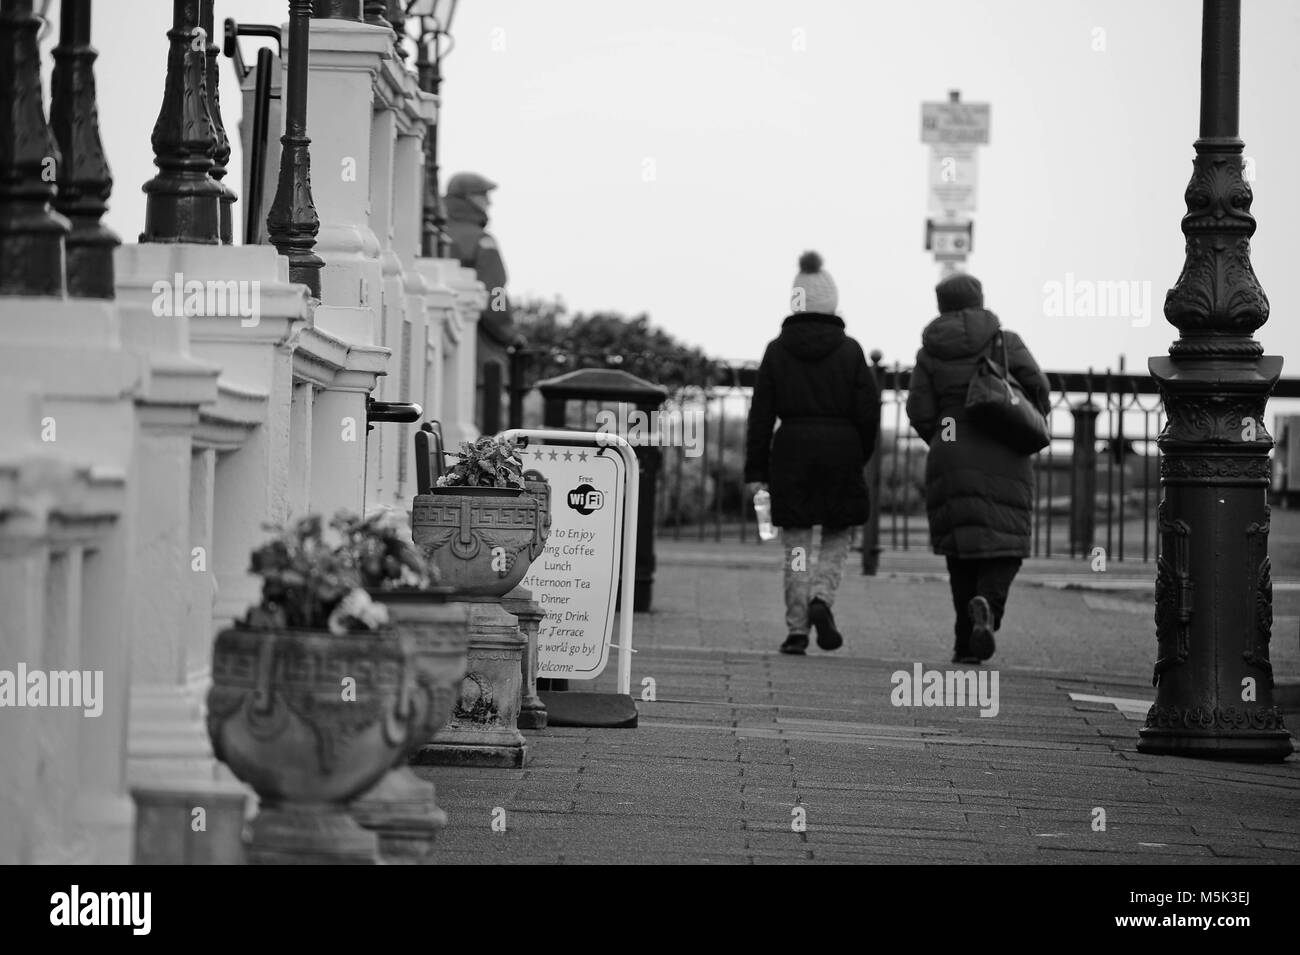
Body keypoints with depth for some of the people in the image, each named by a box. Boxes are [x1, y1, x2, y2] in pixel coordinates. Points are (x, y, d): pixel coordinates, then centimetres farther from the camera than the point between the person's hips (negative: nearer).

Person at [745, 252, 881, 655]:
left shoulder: (777, 350, 0)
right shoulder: (849, 350, -2)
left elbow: (761, 414, 0)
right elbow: (868, 411, -3)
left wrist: (755, 471, 3)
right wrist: (860, 456, 13)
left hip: (791, 452, 1)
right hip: (840, 450, -1)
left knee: (795, 544, 6)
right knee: (837, 538, 13)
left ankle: (796, 630, 3)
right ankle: (821, 599, -11)